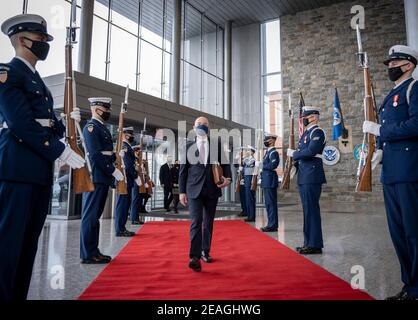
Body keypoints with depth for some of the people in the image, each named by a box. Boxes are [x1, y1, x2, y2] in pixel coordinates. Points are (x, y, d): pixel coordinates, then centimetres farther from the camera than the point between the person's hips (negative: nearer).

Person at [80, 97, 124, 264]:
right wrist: (113, 170, -17)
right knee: (91, 215, -3)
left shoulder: (102, 128, 19)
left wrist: (116, 156, 3)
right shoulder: (91, 127, -9)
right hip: (95, 177, -9)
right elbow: (95, 154, -18)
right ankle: (88, 254, 3)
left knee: (95, 215, 12)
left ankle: (93, 251, 20)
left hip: (103, 177, 9)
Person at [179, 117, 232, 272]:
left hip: (212, 189, 2)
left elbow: (224, 163, 8)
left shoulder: (217, 144, 9)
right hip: (194, 189, -2)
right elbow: (183, 170, 5)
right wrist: (182, 191, 0)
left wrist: (228, 178, -12)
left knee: (208, 223, 11)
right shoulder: (188, 146, 6)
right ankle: (194, 257, -12)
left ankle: (205, 252, 25)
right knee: (196, 222, -12)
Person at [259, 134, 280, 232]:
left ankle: (272, 225, -1)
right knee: (268, 203, 13)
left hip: (270, 181, -10)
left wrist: (261, 165, -15)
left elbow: (273, 165, -23)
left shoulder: (273, 152, -12)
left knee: (271, 203, -6)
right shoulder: (268, 152, 18)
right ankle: (271, 224, 20)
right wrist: (260, 165, 2)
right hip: (266, 181, 10)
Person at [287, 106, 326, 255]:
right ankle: (309, 242, 21)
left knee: (311, 210, -6)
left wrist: (293, 153, -9)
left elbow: (310, 152, -21)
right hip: (304, 177, 10)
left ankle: (315, 245, 1)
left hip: (312, 177, -10)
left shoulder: (317, 132, -8)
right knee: (308, 210, 12)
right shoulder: (306, 133, 20)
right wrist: (295, 162, 6)